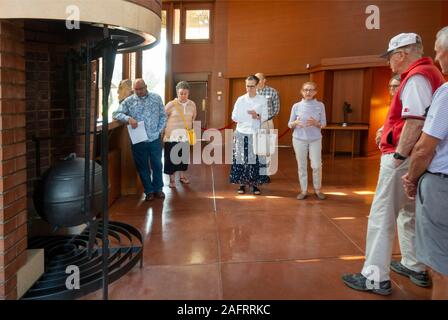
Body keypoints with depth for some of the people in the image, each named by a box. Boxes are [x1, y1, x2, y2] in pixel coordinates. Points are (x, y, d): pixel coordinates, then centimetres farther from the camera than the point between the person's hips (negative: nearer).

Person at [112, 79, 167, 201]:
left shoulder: (156, 98, 4)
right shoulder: (129, 101, 2)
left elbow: (163, 116, 7)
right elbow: (115, 114, -1)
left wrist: (158, 131, -4)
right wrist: (128, 118, -19)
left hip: (155, 139, 0)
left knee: (157, 165, 10)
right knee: (143, 167, 9)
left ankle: (158, 189, 27)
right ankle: (149, 191, 23)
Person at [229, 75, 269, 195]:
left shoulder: (262, 100, 4)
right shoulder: (240, 99, 3)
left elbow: (265, 117, 1)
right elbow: (234, 117, -1)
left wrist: (257, 116, -19)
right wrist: (249, 117, -12)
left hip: (256, 134, 0)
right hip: (241, 133, 0)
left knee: (255, 160, 1)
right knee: (241, 159, 1)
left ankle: (254, 184, 12)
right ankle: (242, 184, 13)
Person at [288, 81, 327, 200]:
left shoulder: (320, 105, -1)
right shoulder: (296, 106, -1)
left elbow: (323, 124, 2)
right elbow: (290, 124, 3)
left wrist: (315, 123, -19)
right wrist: (295, 123, -19)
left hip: (315, 139, 0)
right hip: (299, 139, 0)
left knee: (317, 165, 0)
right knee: (302, 166, 6)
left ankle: (317, 189, 21)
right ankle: (303, 190, 19)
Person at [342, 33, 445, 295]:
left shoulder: (416, 77, -14)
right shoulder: (431, 73, 17)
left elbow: (415, 122, -25)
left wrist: (398, 156, -21)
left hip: (403, 158, -10)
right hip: (415, 158, 10)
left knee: (382, 216, -4)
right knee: (409, 213, 20)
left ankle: (376, 278, 2)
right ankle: (414, 267, 32)